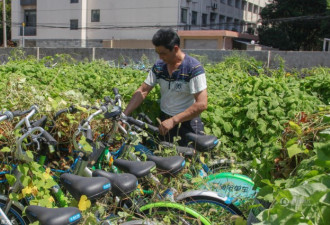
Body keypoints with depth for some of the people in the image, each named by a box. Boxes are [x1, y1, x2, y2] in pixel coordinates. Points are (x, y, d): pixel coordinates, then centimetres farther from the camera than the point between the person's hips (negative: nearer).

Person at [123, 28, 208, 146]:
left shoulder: (193, 68, -18)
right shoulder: (159, 66, 0)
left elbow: (201, 104, -23)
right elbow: (142, 91, 0)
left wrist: (173, 121, -26)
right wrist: (124, 114, -11)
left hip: (187, 122, -5)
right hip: (164, 120, 5)